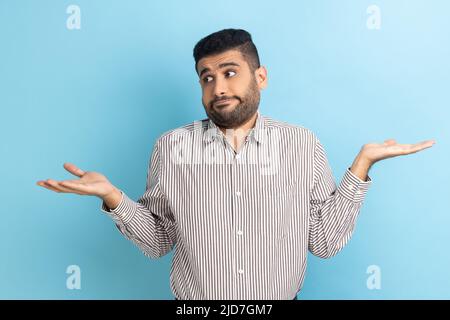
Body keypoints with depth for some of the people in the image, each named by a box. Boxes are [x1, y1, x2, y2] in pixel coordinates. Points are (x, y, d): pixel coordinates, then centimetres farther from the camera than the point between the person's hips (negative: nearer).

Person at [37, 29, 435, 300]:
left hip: (284, 300, 1)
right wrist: (112, 196, -17)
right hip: (193, 307, 0)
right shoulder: (170, 147, -8)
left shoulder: (304, 144, -8)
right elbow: (158, 241, -2)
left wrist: (362, 164, -13)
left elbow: (325, 241, -7)